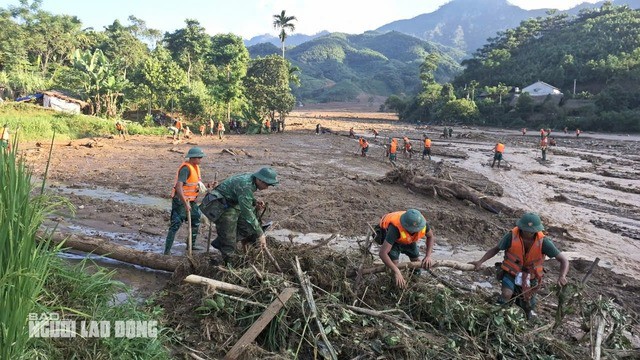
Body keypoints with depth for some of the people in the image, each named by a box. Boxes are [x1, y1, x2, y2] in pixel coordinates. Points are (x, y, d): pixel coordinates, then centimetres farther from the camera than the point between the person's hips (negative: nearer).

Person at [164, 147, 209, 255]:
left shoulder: (195, 166, 8)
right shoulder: (186, 168, -22)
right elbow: (178, 186, -32)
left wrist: (201, 186, 1)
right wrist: (185, 204, -37)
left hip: (191, 200, 10)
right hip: (180, 201, -9)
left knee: (196, 221, 18)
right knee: (176, 225, -8)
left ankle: (191, 245, 34)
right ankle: (167, 250, -2)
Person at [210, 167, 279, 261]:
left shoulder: (251, 178, -3)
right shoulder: (245, 186, -32)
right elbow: (247, 213, -32)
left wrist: (254, 202, -4)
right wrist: (260, 234, -29)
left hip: (233, 203, 9)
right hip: (222, 207, -9)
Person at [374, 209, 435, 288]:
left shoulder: (421, 222, -34)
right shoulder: (396, 228, -48)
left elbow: (430, 236, -8)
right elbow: (382, 253, -50)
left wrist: (428, 256, -20)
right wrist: (397, 272, -54)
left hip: (406, 239, 4)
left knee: (416, 259, 5)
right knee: (394, 261, -22)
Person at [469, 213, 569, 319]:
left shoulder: (543, 242, -25)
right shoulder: (511, 236, -24)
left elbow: (564, 261, -22)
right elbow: (496, 249, -9)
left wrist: (562, 277, -41)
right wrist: (480, 261, -20)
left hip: (530, 277, 2)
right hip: (511, 272, -1)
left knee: (528, 306, 13)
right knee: (507, 294, -28)